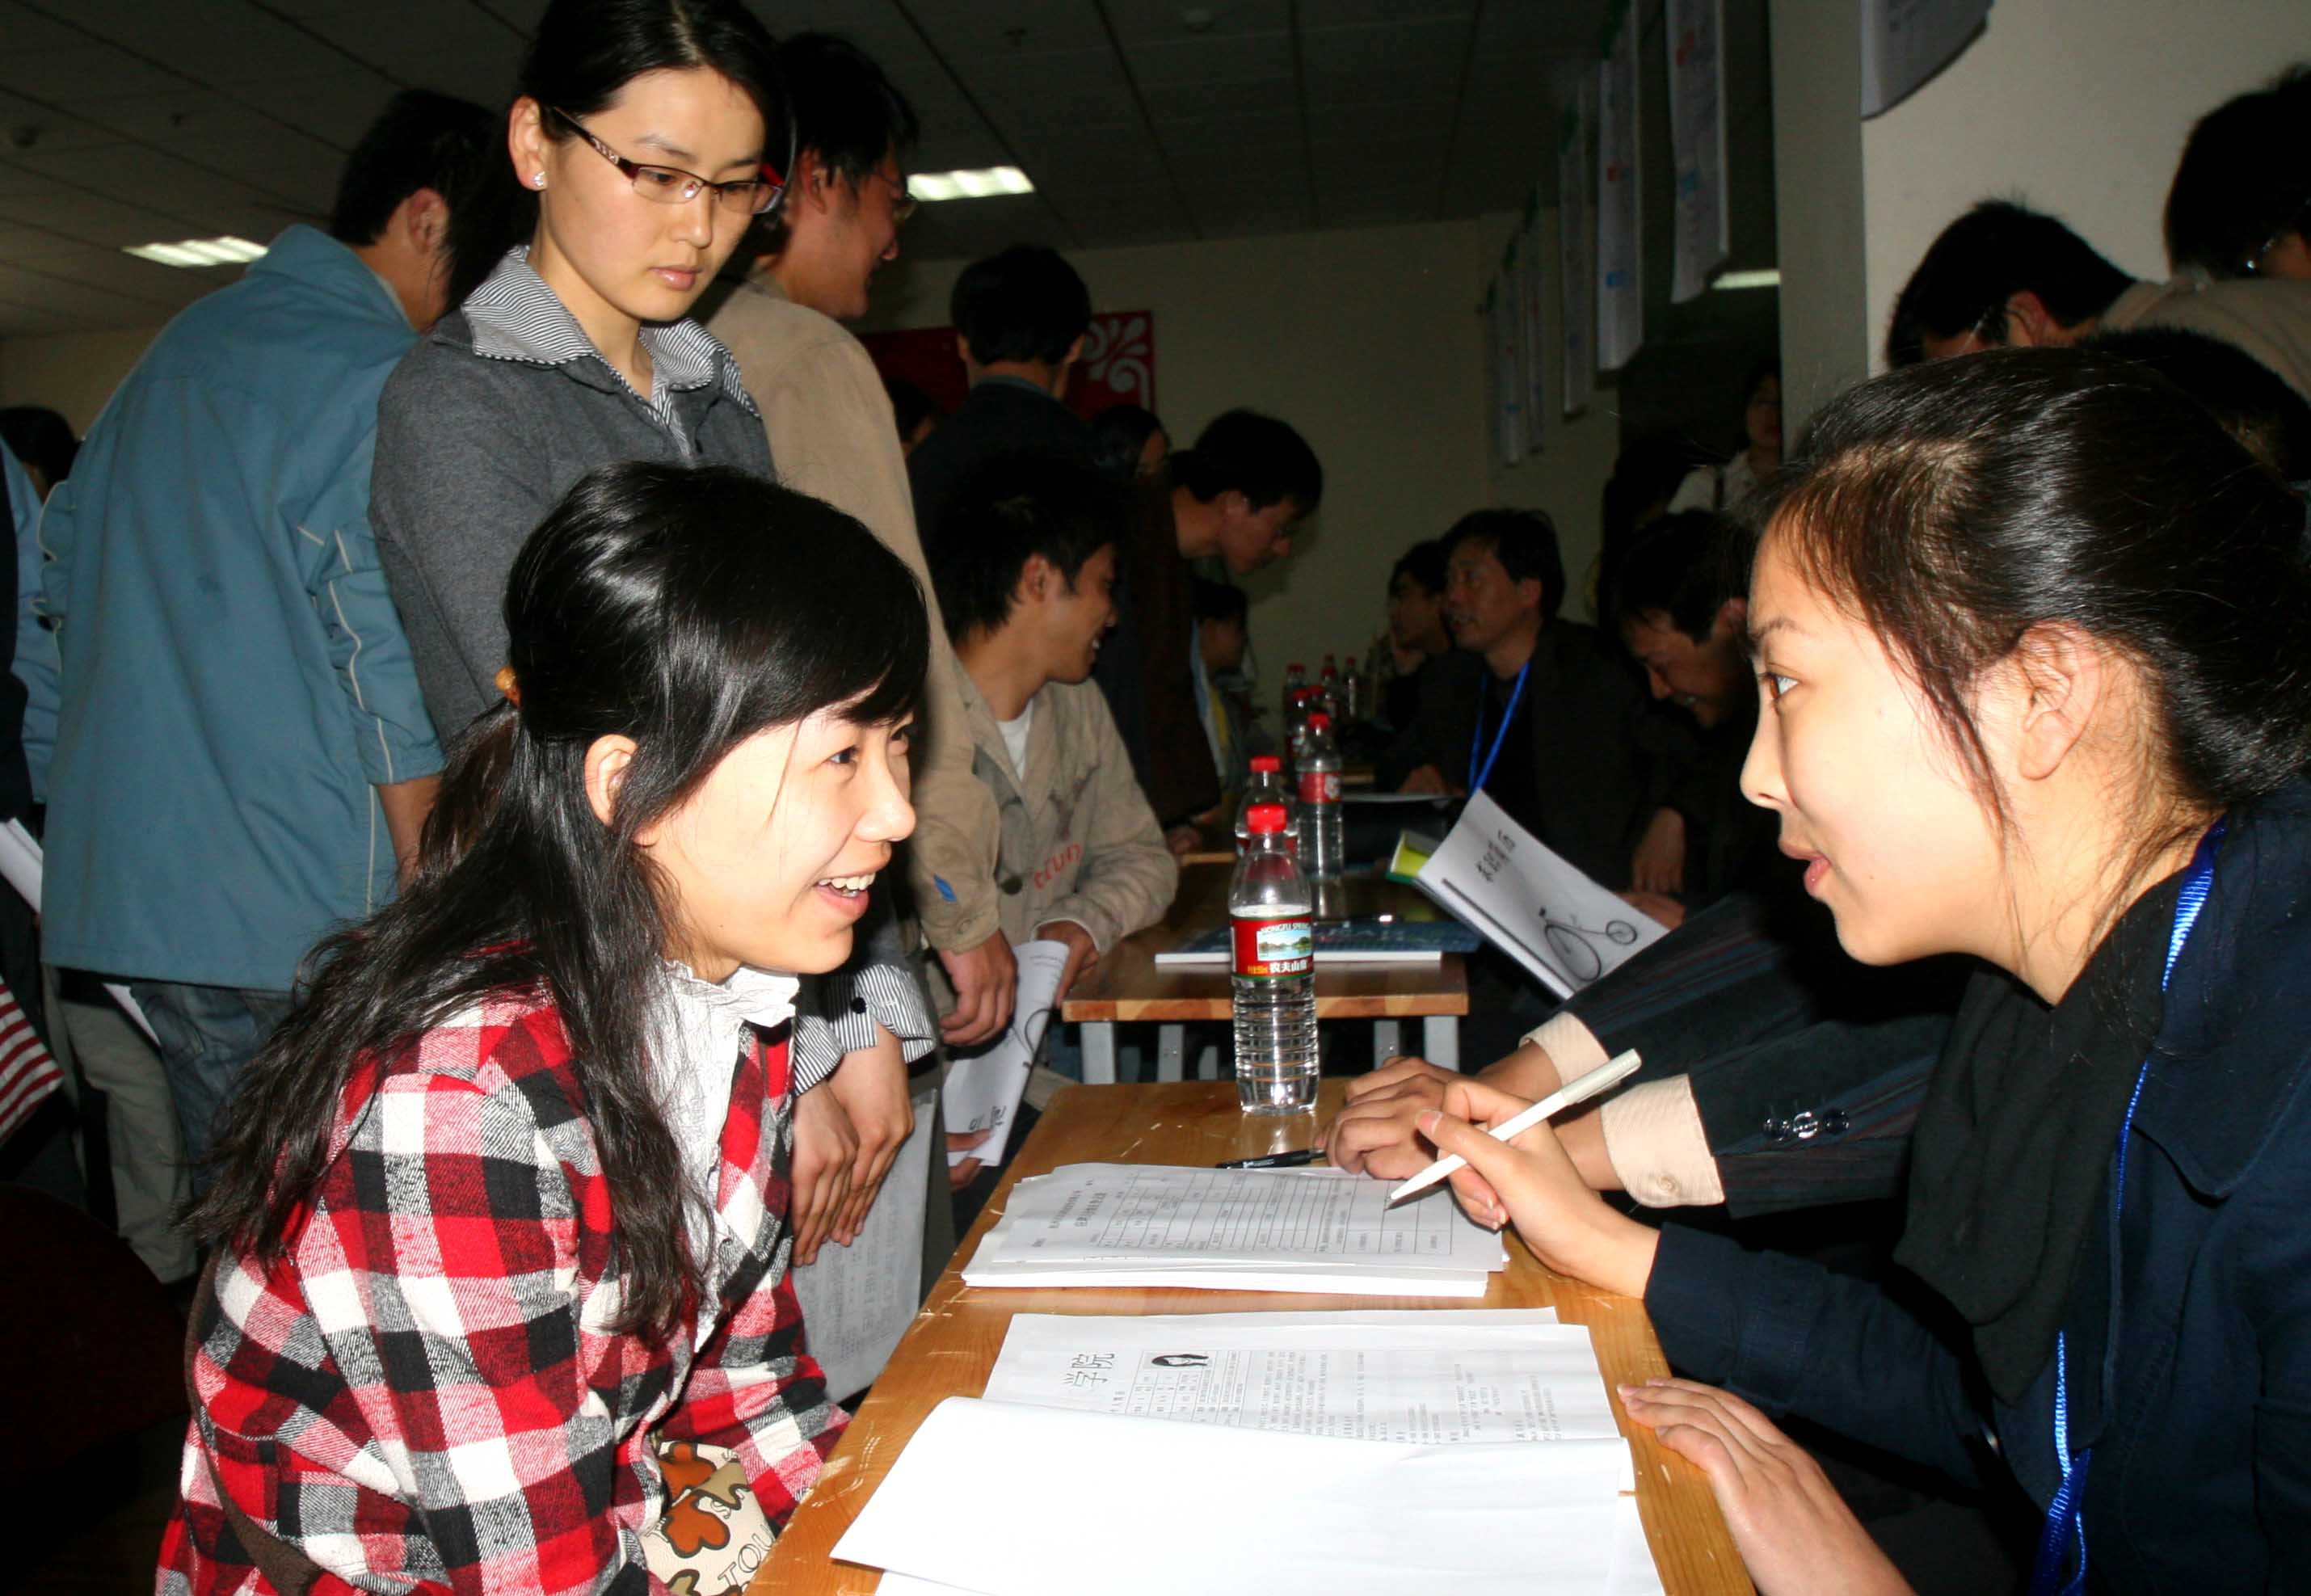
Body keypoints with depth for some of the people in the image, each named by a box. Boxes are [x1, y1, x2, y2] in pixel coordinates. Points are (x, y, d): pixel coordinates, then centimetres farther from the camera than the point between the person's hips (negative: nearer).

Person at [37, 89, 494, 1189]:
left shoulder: (183, 344, 16)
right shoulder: (380, 377, -11)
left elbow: (66, 570, 23)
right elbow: (390, 664, -15)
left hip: (127, 879, 8)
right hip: (304, 892, -8)